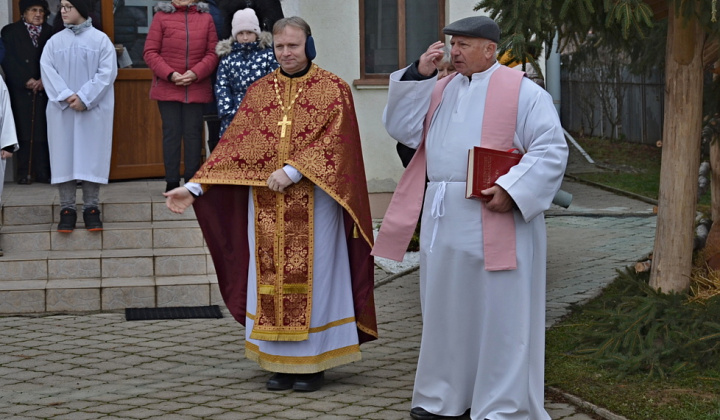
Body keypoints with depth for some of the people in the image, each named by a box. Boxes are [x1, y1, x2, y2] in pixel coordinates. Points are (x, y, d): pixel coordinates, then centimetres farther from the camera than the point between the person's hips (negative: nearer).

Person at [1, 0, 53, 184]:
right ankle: (23, 172, 2)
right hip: (20, 91, -1)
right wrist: (26, 81, -11)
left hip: (43, 91, 1)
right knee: (23, 131, -3)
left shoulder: (49, 32, 10)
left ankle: (43, 172, 0)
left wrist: (44, 80, -10)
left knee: (43, 131, -3)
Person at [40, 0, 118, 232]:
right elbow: (47, 70, -1)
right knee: (64, 155, 1)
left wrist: (84, 98, -14)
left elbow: (107, 72, -7)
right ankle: (67, 209, 6)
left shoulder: (100, 39, 0)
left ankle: (91, 208, 5)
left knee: (92, 155, 0)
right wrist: (66, 96, -15)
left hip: (94, 109, -2)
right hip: (62, 109, 2)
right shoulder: (54, 41, 7)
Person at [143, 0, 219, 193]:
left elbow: (213, 53, 2)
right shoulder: (161, 16, 2)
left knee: (194, 133, 5)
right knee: (171, 132, 3)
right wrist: (170, 74, -13)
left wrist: (196, 73, -13)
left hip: (197, 88, 1)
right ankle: (172, 181, 9)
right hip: (167, 88, -1)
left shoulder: (206, 18, 5)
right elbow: (150, 52, -2)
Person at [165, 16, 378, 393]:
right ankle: (281, 362, 14)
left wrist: (292, 171, -22)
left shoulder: (333, 90, -1)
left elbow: (333, 142, -11)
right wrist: (194, 188, -3)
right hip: (265, 205, 4)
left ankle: (313, 362, 11)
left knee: (312, 275, 1)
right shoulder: (259, 91, 9)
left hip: (312, 203, -3)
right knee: (270, 276, 5)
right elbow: (233, 146, 6)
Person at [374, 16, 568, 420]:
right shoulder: (439, 90, 14)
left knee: (500, 313, -1)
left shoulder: (522, 92, -4)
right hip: (444, 219, 6)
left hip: (498, 220, -6)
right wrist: (417, 75, -2)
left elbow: (552, 150, -9)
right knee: (446, 308, 12)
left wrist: (511, 189, -20)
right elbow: (403, 130, 6)